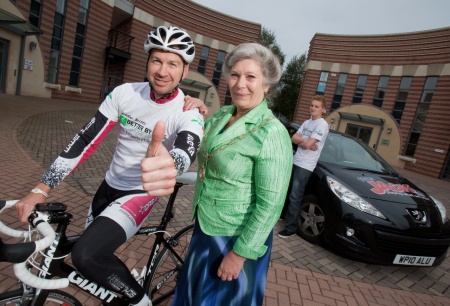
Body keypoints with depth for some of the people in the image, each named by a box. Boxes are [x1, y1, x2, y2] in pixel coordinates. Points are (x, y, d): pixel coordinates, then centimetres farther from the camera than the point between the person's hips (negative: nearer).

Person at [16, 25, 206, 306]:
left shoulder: (189, 113, -21)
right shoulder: (125, 93, -10)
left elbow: (184, 155, -41)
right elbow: (86, 139, -9)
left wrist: (161, 161, -65)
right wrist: (41, 189, -11)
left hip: (142, 193, -5)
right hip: (110, 185, 6)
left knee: (86, 255, -23)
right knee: (91, 247, 23)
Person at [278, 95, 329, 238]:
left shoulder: (322, 125, -11)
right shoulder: (306, 122, 14)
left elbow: (308, 144, -21)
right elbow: (293, 138, 6)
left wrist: (300, 140, -1)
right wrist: (304, 141, -12)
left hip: (305, 167, -8)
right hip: (294, 162, 8)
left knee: (295, 197, -5)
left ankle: (291, 227, 6)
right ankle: (284, 214, 39)